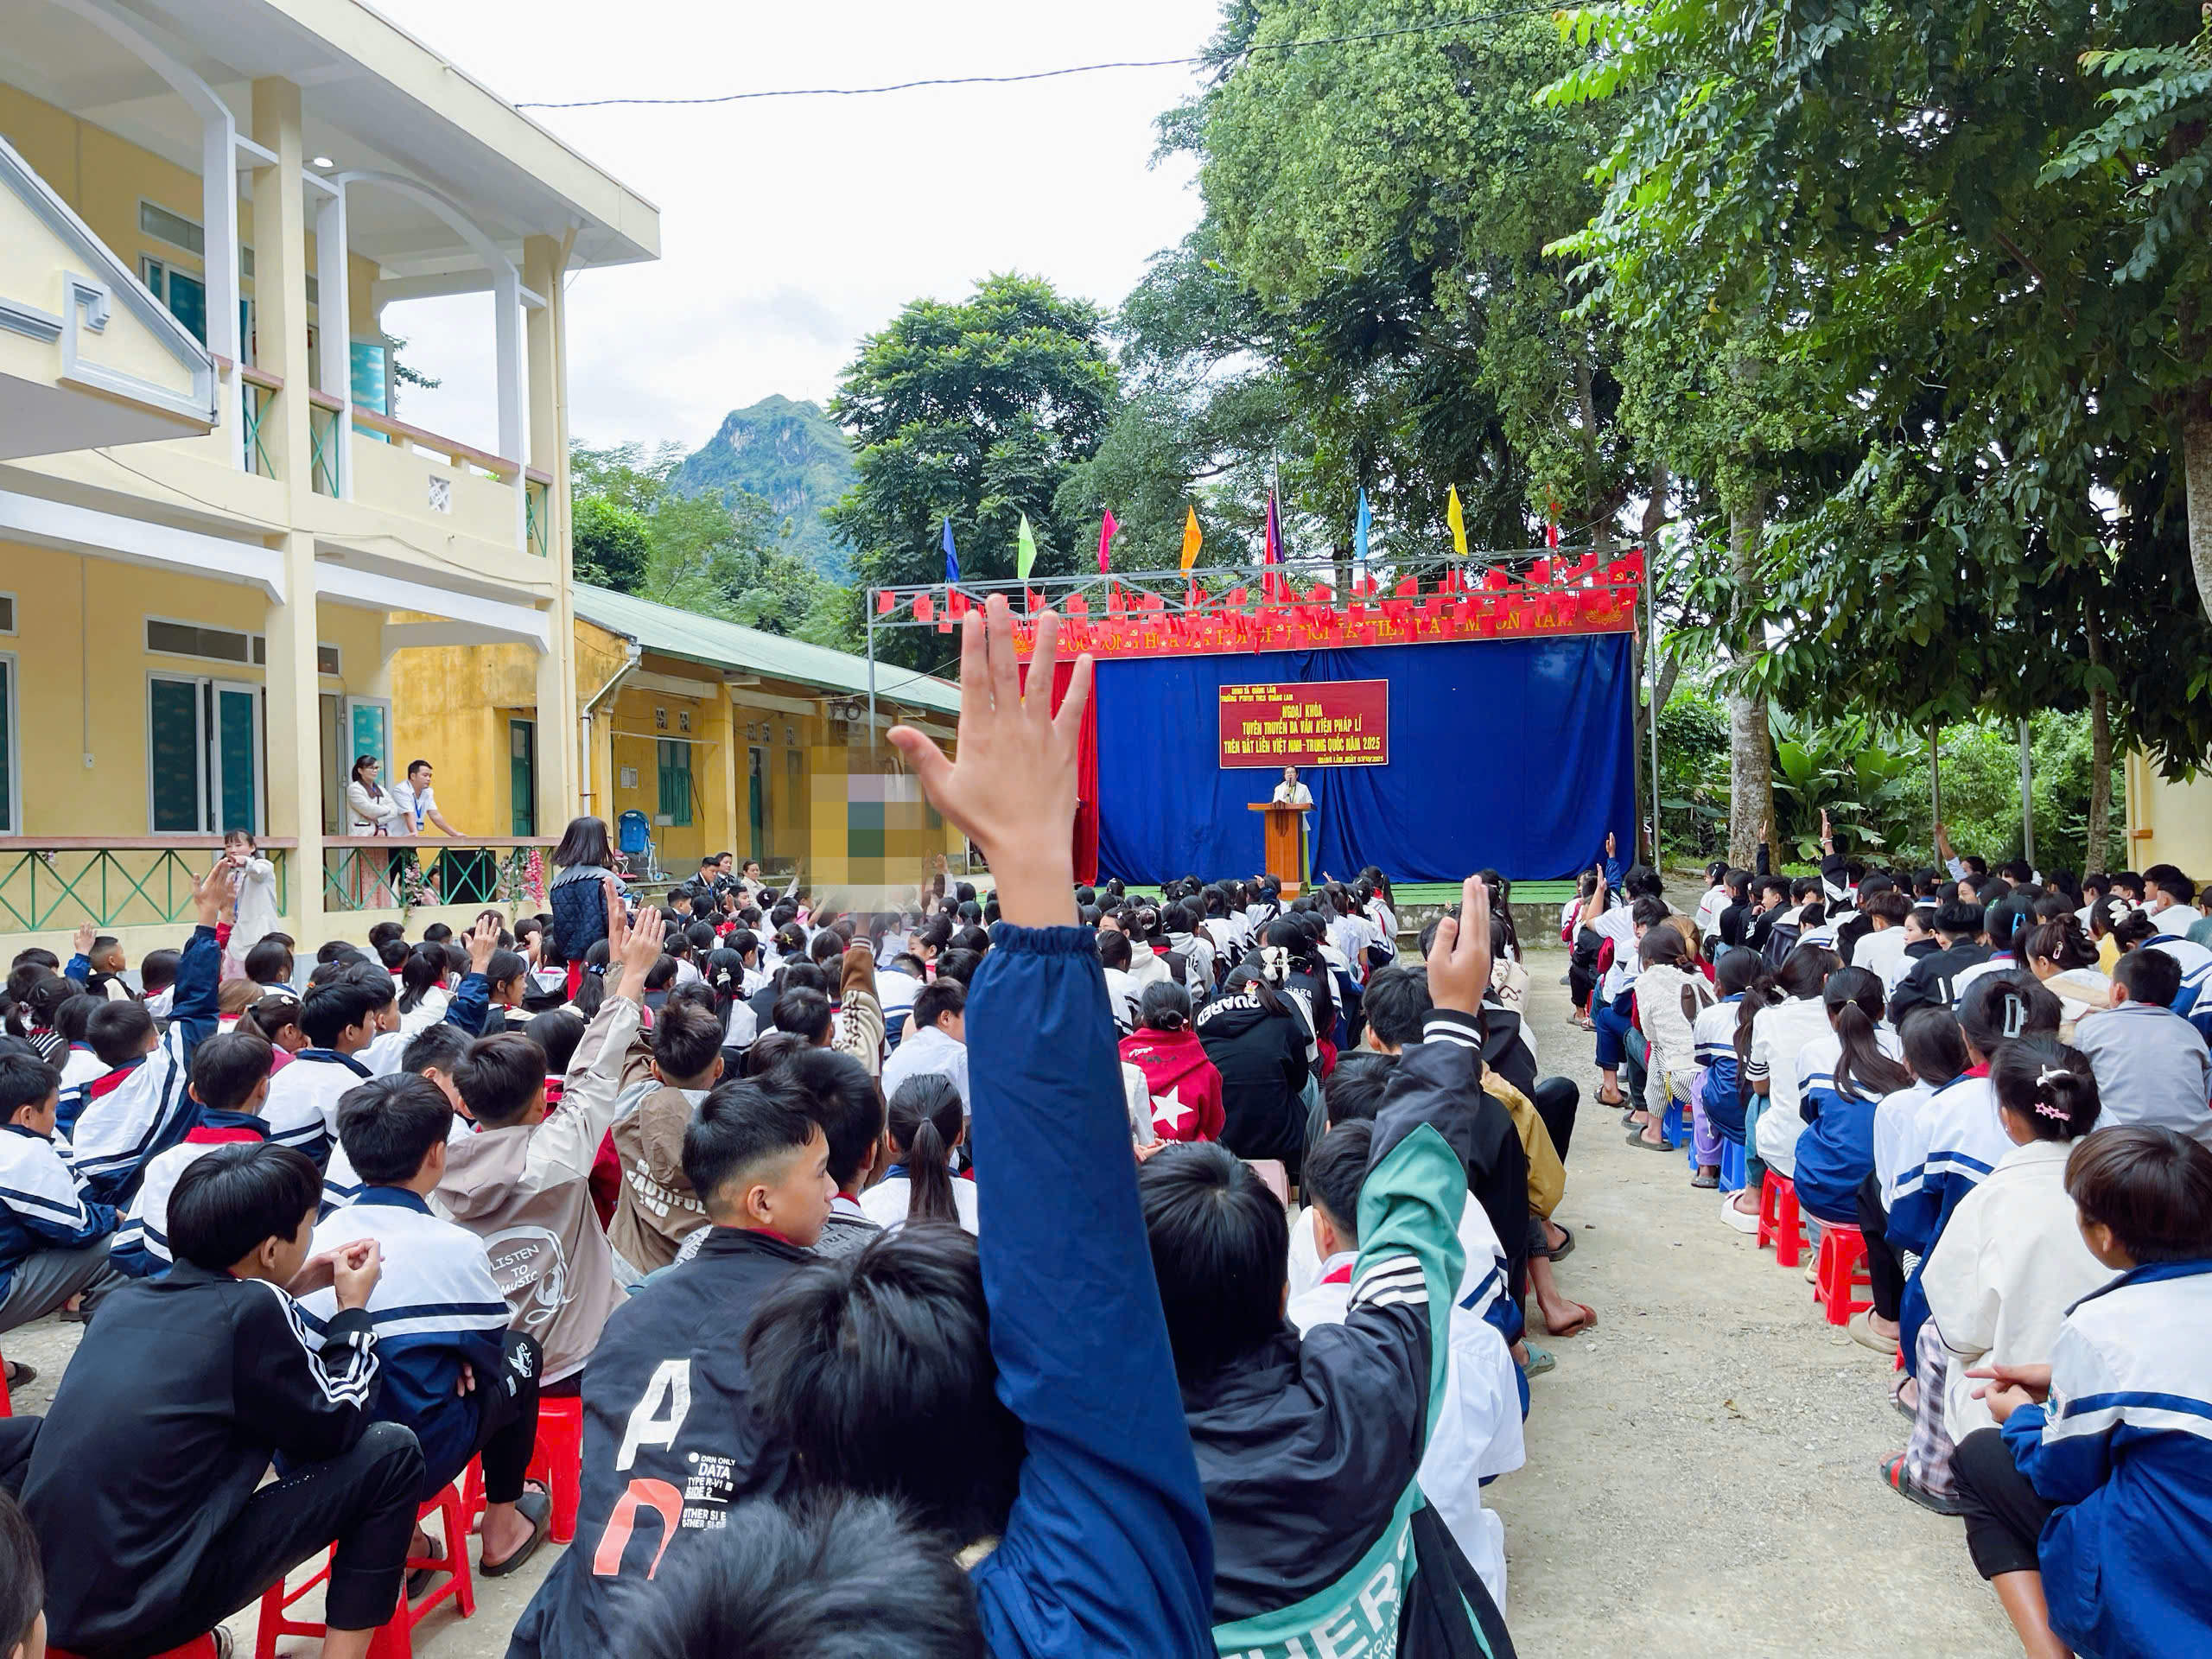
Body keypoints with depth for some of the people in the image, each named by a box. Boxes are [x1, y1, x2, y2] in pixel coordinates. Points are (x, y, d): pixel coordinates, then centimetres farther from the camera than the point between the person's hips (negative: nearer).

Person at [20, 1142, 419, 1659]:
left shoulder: (127, 1299, 6)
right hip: (140, 1611, -8)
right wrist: (353, 1308, 9)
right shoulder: (253, 1310, -14)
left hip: (49, 1597, 8)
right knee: (390, 1452, -2)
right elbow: (336, 1429, -1)